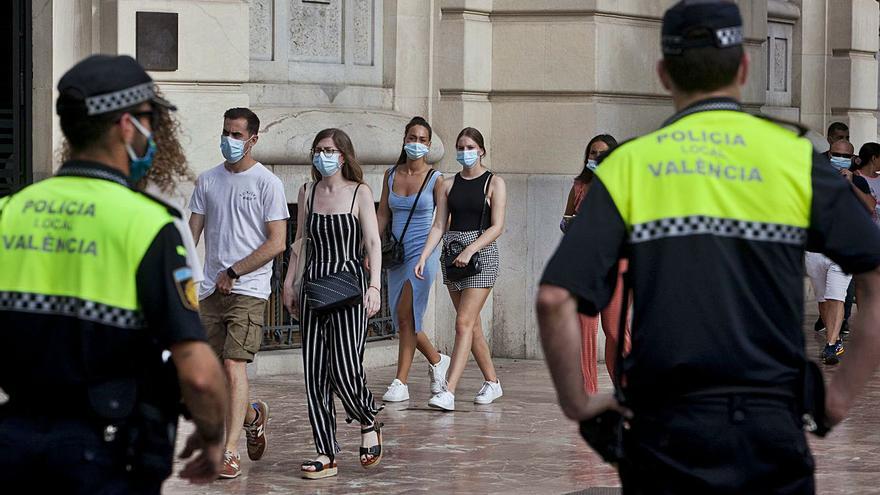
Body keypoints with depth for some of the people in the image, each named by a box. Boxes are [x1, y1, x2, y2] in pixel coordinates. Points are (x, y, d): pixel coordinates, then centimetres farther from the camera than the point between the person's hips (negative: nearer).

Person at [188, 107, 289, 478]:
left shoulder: (267, 183, -3)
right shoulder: (207, 181, 11)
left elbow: (277, 242, -7)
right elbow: (191, 235, 12)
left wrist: (233, 273, -9)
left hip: (248, 290, -5)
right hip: (210, 291, 5)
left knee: (234, 365, -15)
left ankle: (230, 451, -13)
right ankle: (252, 416, 35)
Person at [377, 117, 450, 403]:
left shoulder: (435, 179, -3)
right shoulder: (391, 175, 9)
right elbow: (383, 215, 12)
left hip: (422, 253, -5)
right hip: (397, 255, 5)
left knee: (406, 316, -12)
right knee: (402, 320, 8)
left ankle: (400, 383, -8)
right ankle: (437, 361, 31)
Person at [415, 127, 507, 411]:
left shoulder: (494, 184, -1)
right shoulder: (449, 185, 11)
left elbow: (497, 227, -8)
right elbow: (439, 225, 7)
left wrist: (470, 250, -20)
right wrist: (423, 257, -6)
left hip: (481, 253, -5)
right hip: (452, 254, 6)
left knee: (464, 323, -13)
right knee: (471, 324, 10)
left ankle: (449, 392, -20)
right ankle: (492, 382, 23)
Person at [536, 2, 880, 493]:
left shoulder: (628, 164, 2)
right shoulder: (796, 157, 3)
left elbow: (555, 299, -7)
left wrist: (579, 404, 5)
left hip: (667, 434, 0)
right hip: (775, 431, 0)